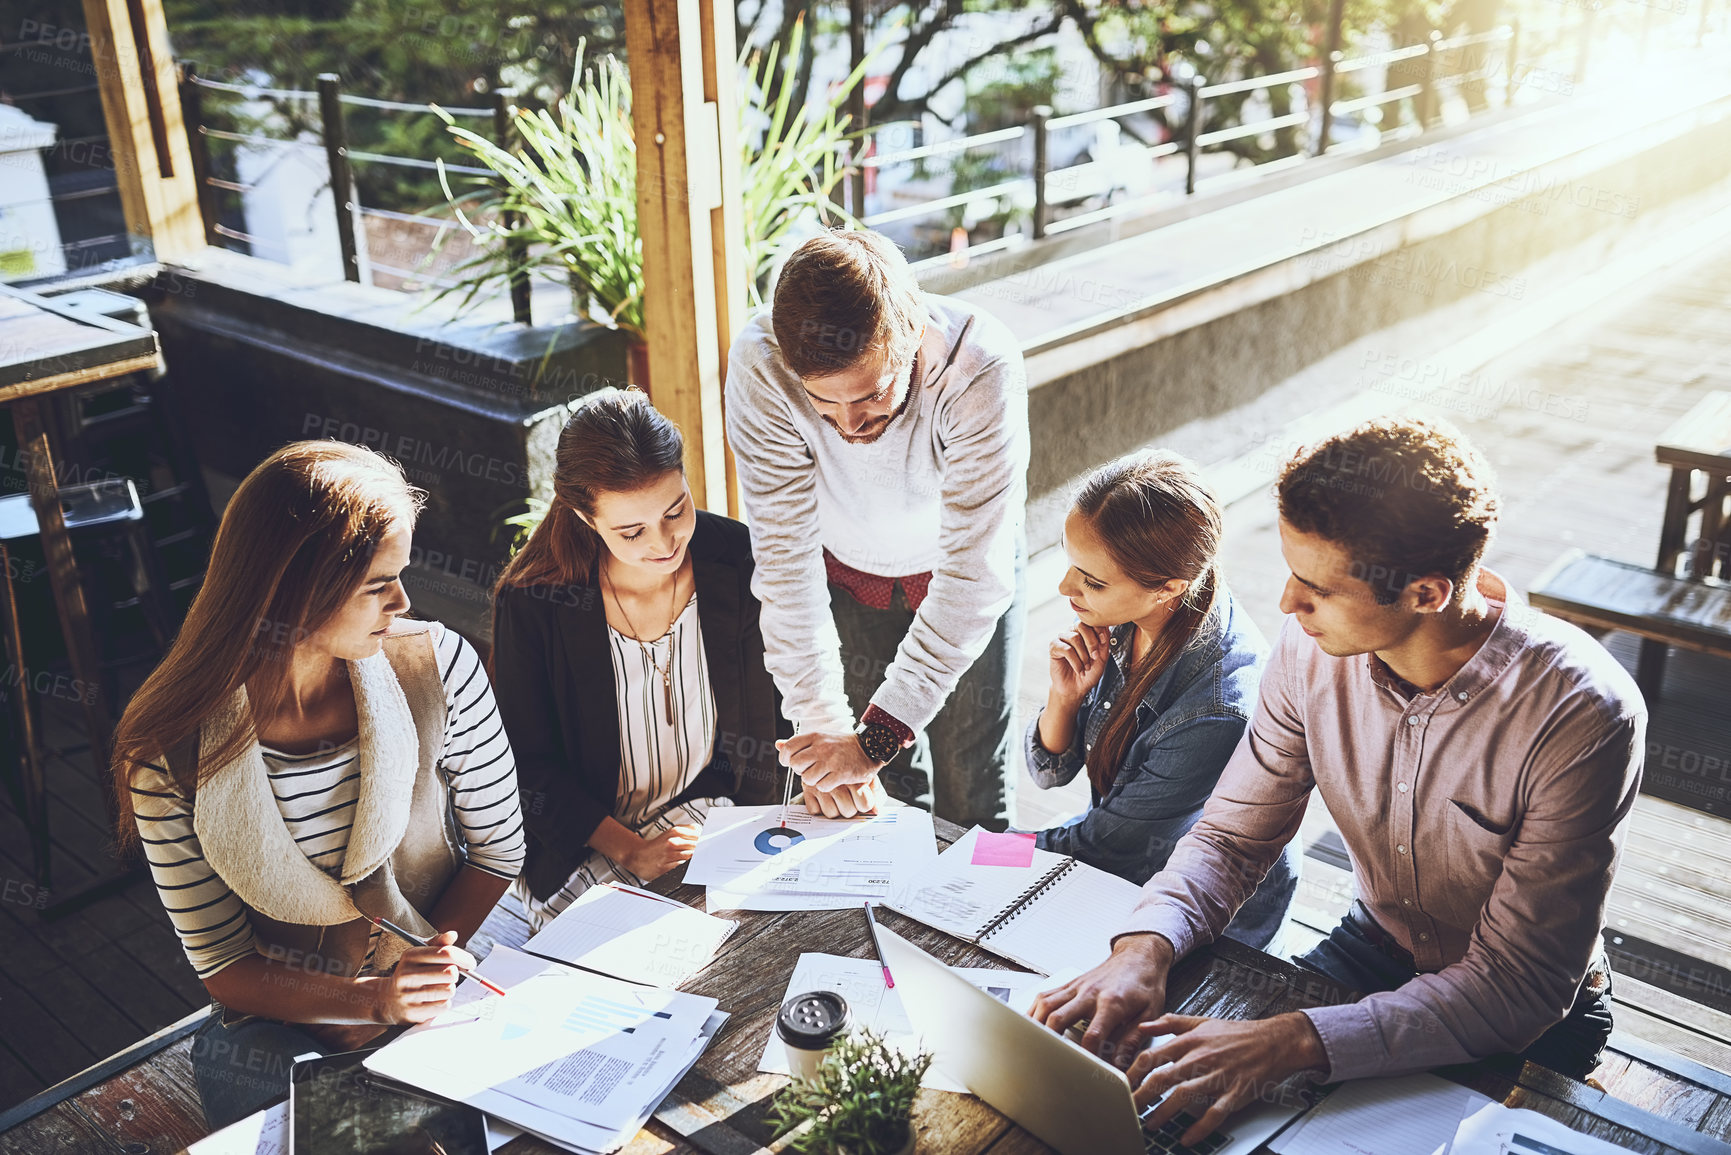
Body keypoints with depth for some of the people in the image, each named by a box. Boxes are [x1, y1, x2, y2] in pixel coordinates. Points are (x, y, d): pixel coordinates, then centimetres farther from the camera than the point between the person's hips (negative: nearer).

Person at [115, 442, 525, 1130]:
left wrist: (417, 994, -11)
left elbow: (498, 848, -1)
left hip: (452, 985, 2)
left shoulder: (438, 665, -12)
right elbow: (222, 966, -7)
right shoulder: (168, 750, -15)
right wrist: (373, 1000, -22)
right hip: (281, 1026, -1)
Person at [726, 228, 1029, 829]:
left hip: (961, 572, -1)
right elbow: (786, 555, -27)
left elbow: (973, 576, -35)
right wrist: (823, 724, -30)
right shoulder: (761, 365, -33)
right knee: (890, 788, 7)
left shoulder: (982, 368, -37)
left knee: (973, 800, 6)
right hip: (848, 574, 1)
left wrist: (876, 737, -38)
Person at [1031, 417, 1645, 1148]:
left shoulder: (1585, 716, -32)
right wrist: (1145, 946, -29)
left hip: (1530, 1024, -3)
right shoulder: (1314, 650, -17)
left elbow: (1519, 986, -30)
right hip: (1377, 944, 4)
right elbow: (1232, 835, -7)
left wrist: (1293, 1044, -42)